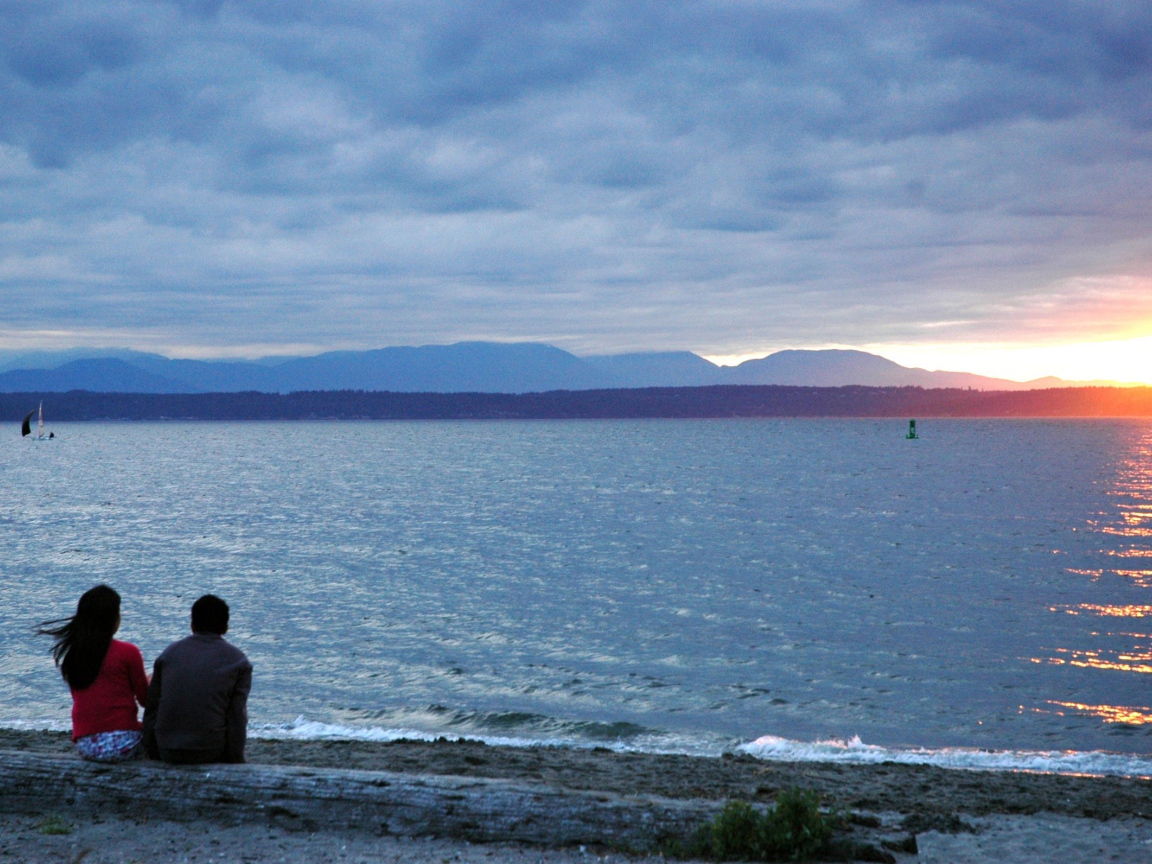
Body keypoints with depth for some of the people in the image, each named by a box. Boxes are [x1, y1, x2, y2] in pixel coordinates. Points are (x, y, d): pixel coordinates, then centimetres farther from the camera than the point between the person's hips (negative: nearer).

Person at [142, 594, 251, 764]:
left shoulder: (169, 653, 10)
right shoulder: (238, 661, 1)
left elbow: (151, 708, 9)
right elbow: (237, 717, -3)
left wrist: (153, 754, 16)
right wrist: (236, 760, 3)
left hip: (167, 752, 3)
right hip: (212, 753, -3)